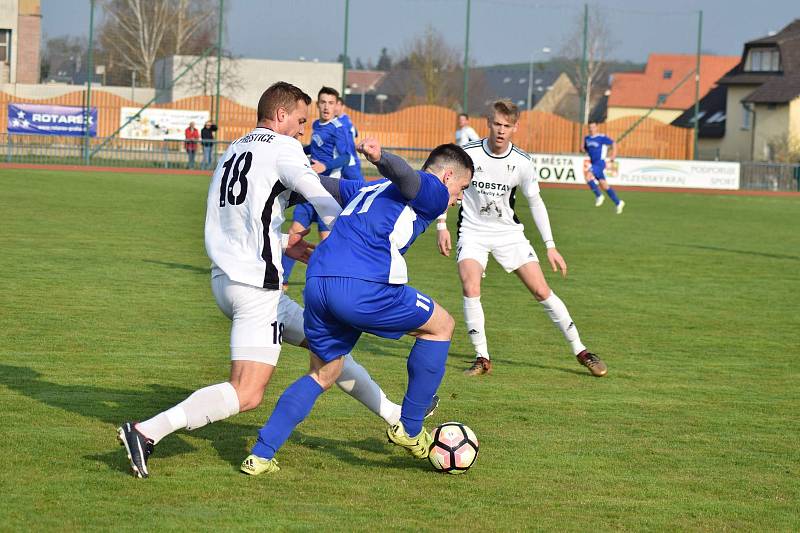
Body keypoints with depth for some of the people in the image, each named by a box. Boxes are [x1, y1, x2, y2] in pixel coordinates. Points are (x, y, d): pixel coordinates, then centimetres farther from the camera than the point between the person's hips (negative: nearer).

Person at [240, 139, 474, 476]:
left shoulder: (369, 189, 33)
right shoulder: (433, 193, 9)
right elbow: (408, 179, -13)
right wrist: (380, 158, -33)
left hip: (317, 283, 7)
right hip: (364, 286, -7)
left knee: (322, 375, 24)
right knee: (441, 326, 15)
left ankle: (260, 455, 12)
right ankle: (409, 431, 19)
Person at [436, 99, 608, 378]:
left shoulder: (522, 162, -10)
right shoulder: (468, 154, -14)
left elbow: (536, 202, 3)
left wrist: (550, 246, 0)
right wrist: (441, 225, -7)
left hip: (509, 232, 1)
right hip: (473, 232, -1)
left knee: (541, 290, -4)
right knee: (470, 289, -24)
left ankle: (580, 351, 8)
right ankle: (482, 358, -10)